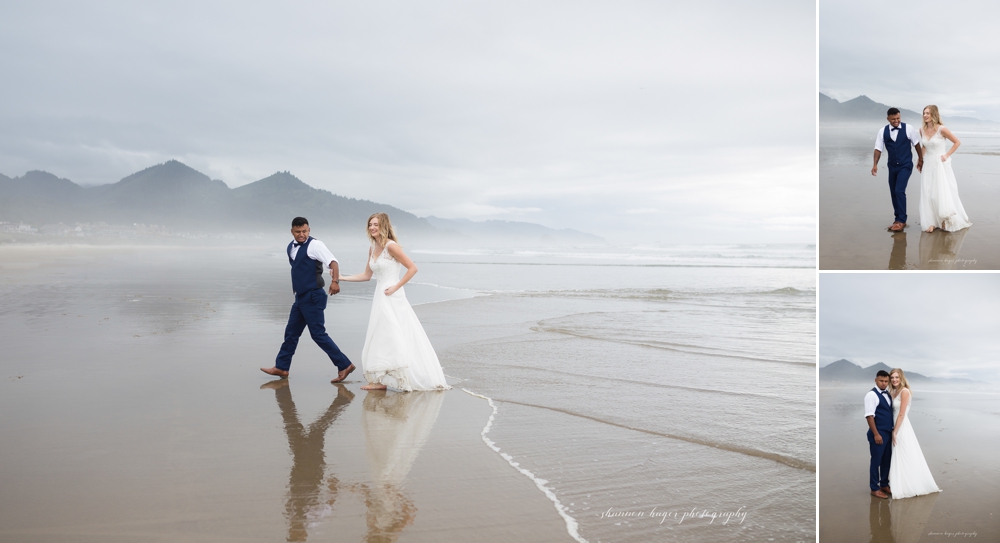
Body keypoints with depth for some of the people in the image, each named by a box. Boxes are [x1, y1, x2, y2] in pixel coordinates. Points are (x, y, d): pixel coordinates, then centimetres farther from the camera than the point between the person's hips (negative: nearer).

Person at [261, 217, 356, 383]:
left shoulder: (315, 245, -14)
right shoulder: (290, 248, 11)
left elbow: (332, 261, -27)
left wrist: (335, 280, -43)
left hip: (313, 297, -8)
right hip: (300, 297, 8)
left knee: (318, 334, -8)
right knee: (291, 332, 15)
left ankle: (344, 365, -3)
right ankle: (281, 367, 26)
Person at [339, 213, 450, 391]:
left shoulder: (391, 246, -13)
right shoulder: (372, 249, 12)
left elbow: (412, 268, -14)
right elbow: (367, 275, 19)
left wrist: (395, 287, -15)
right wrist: (342, 277, 14)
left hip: (391, 298, -8)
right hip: (380, 298, 8)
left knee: (385, 338, -4)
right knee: (381, 338, 8)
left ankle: (381, 381, 1)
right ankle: (381, 379, 12)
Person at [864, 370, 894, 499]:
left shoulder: (888, 394, 11)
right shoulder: (872, 395, -13)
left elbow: (890, 412, 18)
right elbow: (869, 415, -17)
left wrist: (893, 430, 13)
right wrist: (876, 434, -20)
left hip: (889, 433, 8)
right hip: (878, 434, -8)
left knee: (887, 460, 15)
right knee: (876, 461, 1)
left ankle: (884, 485, 29)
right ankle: (874, 489, 10)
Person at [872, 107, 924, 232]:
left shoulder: (908, 129, -9)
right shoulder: (883, 132, -2)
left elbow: (917, 144, 1)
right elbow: (878, 148, 0)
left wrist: (921, 159, 7)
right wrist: (875, 164, -10)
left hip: (905, 165, -4)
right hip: (892, 166, 4)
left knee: (899, 191, -16)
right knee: (893, 193, 9)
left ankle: (901, 221, -8)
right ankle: (898, 219, 21)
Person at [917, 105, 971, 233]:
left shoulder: (941, 129, -13)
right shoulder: (922, 130, 3)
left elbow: (957, 142, -5)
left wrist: (947, 155, -10)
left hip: (941, 164, -5)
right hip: (928, 165, 5)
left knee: (942, 192, 2)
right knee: (928, 194, 1)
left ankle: (947, 221, 18)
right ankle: (931, 222, 8)